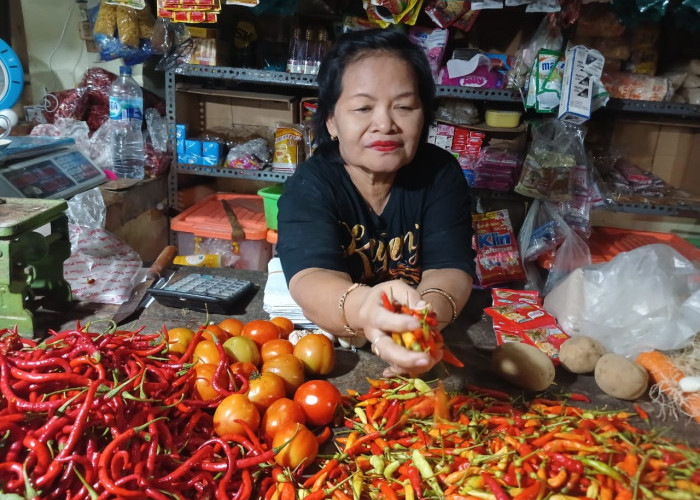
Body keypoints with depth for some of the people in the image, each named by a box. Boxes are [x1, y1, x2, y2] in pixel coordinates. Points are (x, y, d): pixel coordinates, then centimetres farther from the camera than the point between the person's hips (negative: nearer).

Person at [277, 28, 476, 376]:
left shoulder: (440, 174, -6)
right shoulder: (309, 184, -13)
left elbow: (449, 267, -17)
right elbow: (310, 278, -29)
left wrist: (429, 312, -41)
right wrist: (362, 307, -52)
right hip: (322, 347, -3)